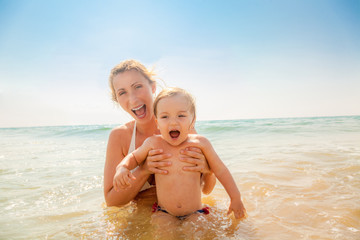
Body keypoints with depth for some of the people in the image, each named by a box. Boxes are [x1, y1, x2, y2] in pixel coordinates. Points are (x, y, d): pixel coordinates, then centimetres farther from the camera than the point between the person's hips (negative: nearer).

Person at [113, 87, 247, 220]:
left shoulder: (200, 143, -9)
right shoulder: (153, 143, -8)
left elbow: (220, 170, 1)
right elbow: (134, 157, 11)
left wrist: (236, 199, 5)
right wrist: (122, 168, -12)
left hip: (195, 213, 1)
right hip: (163, 213, 0)